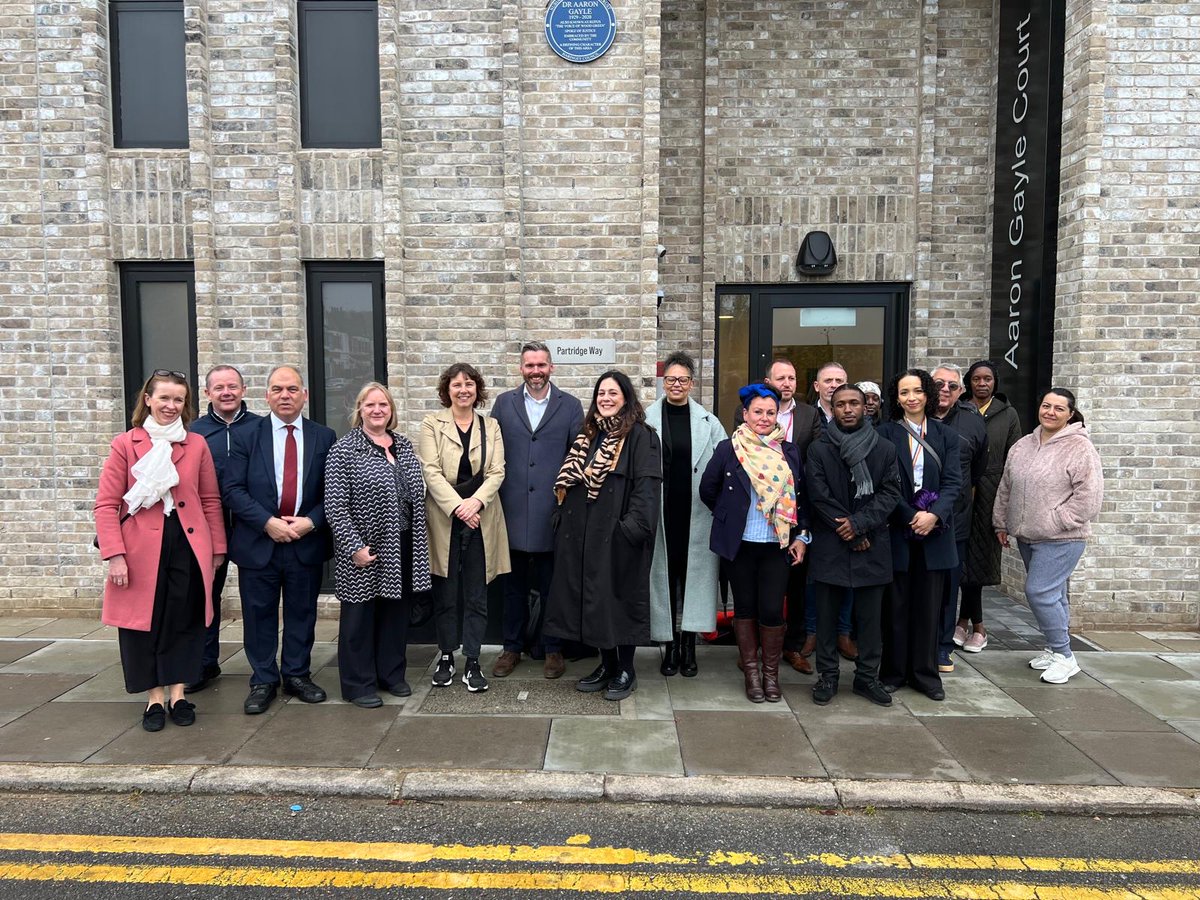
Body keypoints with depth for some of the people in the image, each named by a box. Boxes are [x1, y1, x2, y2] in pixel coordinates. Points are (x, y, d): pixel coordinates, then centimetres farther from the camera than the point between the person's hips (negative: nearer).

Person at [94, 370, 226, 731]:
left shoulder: (197, 445, 6)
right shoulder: (125, 444, 1)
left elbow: (210, 500, 9)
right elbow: (106, 504, -2)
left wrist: (217, 548, 7)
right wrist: (114, 555, -10)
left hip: (189, 547, 1)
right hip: (142, 550, -1)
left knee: (184, 619, 6)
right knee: (144, 622, 6)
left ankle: (177, 694, 20)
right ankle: (155, 697, 21)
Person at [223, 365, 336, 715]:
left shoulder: (324, 437, 4)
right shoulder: (246, 436, 2)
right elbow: (233, 489, -5)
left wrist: (310, 521, -12)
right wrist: (267, 522, -15)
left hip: (307, 542, 1)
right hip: (258, 542, -1)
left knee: (302, 613, 11)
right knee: (259, 615, 8)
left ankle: (298, 676, 27)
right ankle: (263, 681, 23)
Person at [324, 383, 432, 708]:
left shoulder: (404, 446, 9)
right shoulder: (344, 450, -8)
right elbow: (335, 507, -12)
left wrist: (419, 543, 8)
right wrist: (354, 547, -16)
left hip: (403, 547, 5)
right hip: (363, 548, -5)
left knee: (397, 611, 14)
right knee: (360, 615, 7)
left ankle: (392, 674, 31)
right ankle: (359, 684, 21)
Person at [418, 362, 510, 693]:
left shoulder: (491, 426, 10)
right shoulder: (432, 424, 3)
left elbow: (496, 472, 2)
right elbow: (431, 472, -6)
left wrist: (475, 501, -15)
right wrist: (457, 507, -17)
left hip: (480, 519, 2)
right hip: (444, 519, -1)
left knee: (477, 595, 4)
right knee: (445, 593, 6)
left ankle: (472, 662, 12)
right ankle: (446, 657, 21)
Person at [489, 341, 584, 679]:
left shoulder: (570, 406, 3)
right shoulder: (503, 403, 7)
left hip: (553, 511, -1)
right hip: (513, 510, 1)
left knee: (552, 584, 8)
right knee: (514, 584, 12)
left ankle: (552, 648, 23)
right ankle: (512, 646, 26)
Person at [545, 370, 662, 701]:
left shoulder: (640, 436, -8)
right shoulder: (589, 435, 14)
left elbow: (647, 486, -16)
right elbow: (570, 481, 17)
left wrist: (634, 526, -24)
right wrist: (563, 516, 10)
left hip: (618, 533, -7)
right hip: (585, 532, 7)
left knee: (619, 597, 2)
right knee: (594, 598, 11)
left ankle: (625, 671, 16)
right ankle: (606, 664, 26)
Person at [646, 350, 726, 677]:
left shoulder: (708, 422, 4)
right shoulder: (648, 419, 0)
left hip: (696, 514, 1)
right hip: (660, 513, 0)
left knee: (693, 572, 5)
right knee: (664, 573, 6)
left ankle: (688, 646, 18)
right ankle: (670, 646, 19)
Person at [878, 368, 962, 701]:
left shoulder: (946, 436, 9)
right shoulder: (886, 433, 1)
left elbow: (953, 482, 0)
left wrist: (934, 515, -16)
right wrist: (911, 517, -14)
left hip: (934, 533, 2)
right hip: (897, 530, -2)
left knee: (929, 605, 8)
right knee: (896, 605, 5)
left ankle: (925, 673, 19)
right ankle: (893, 671, 16)